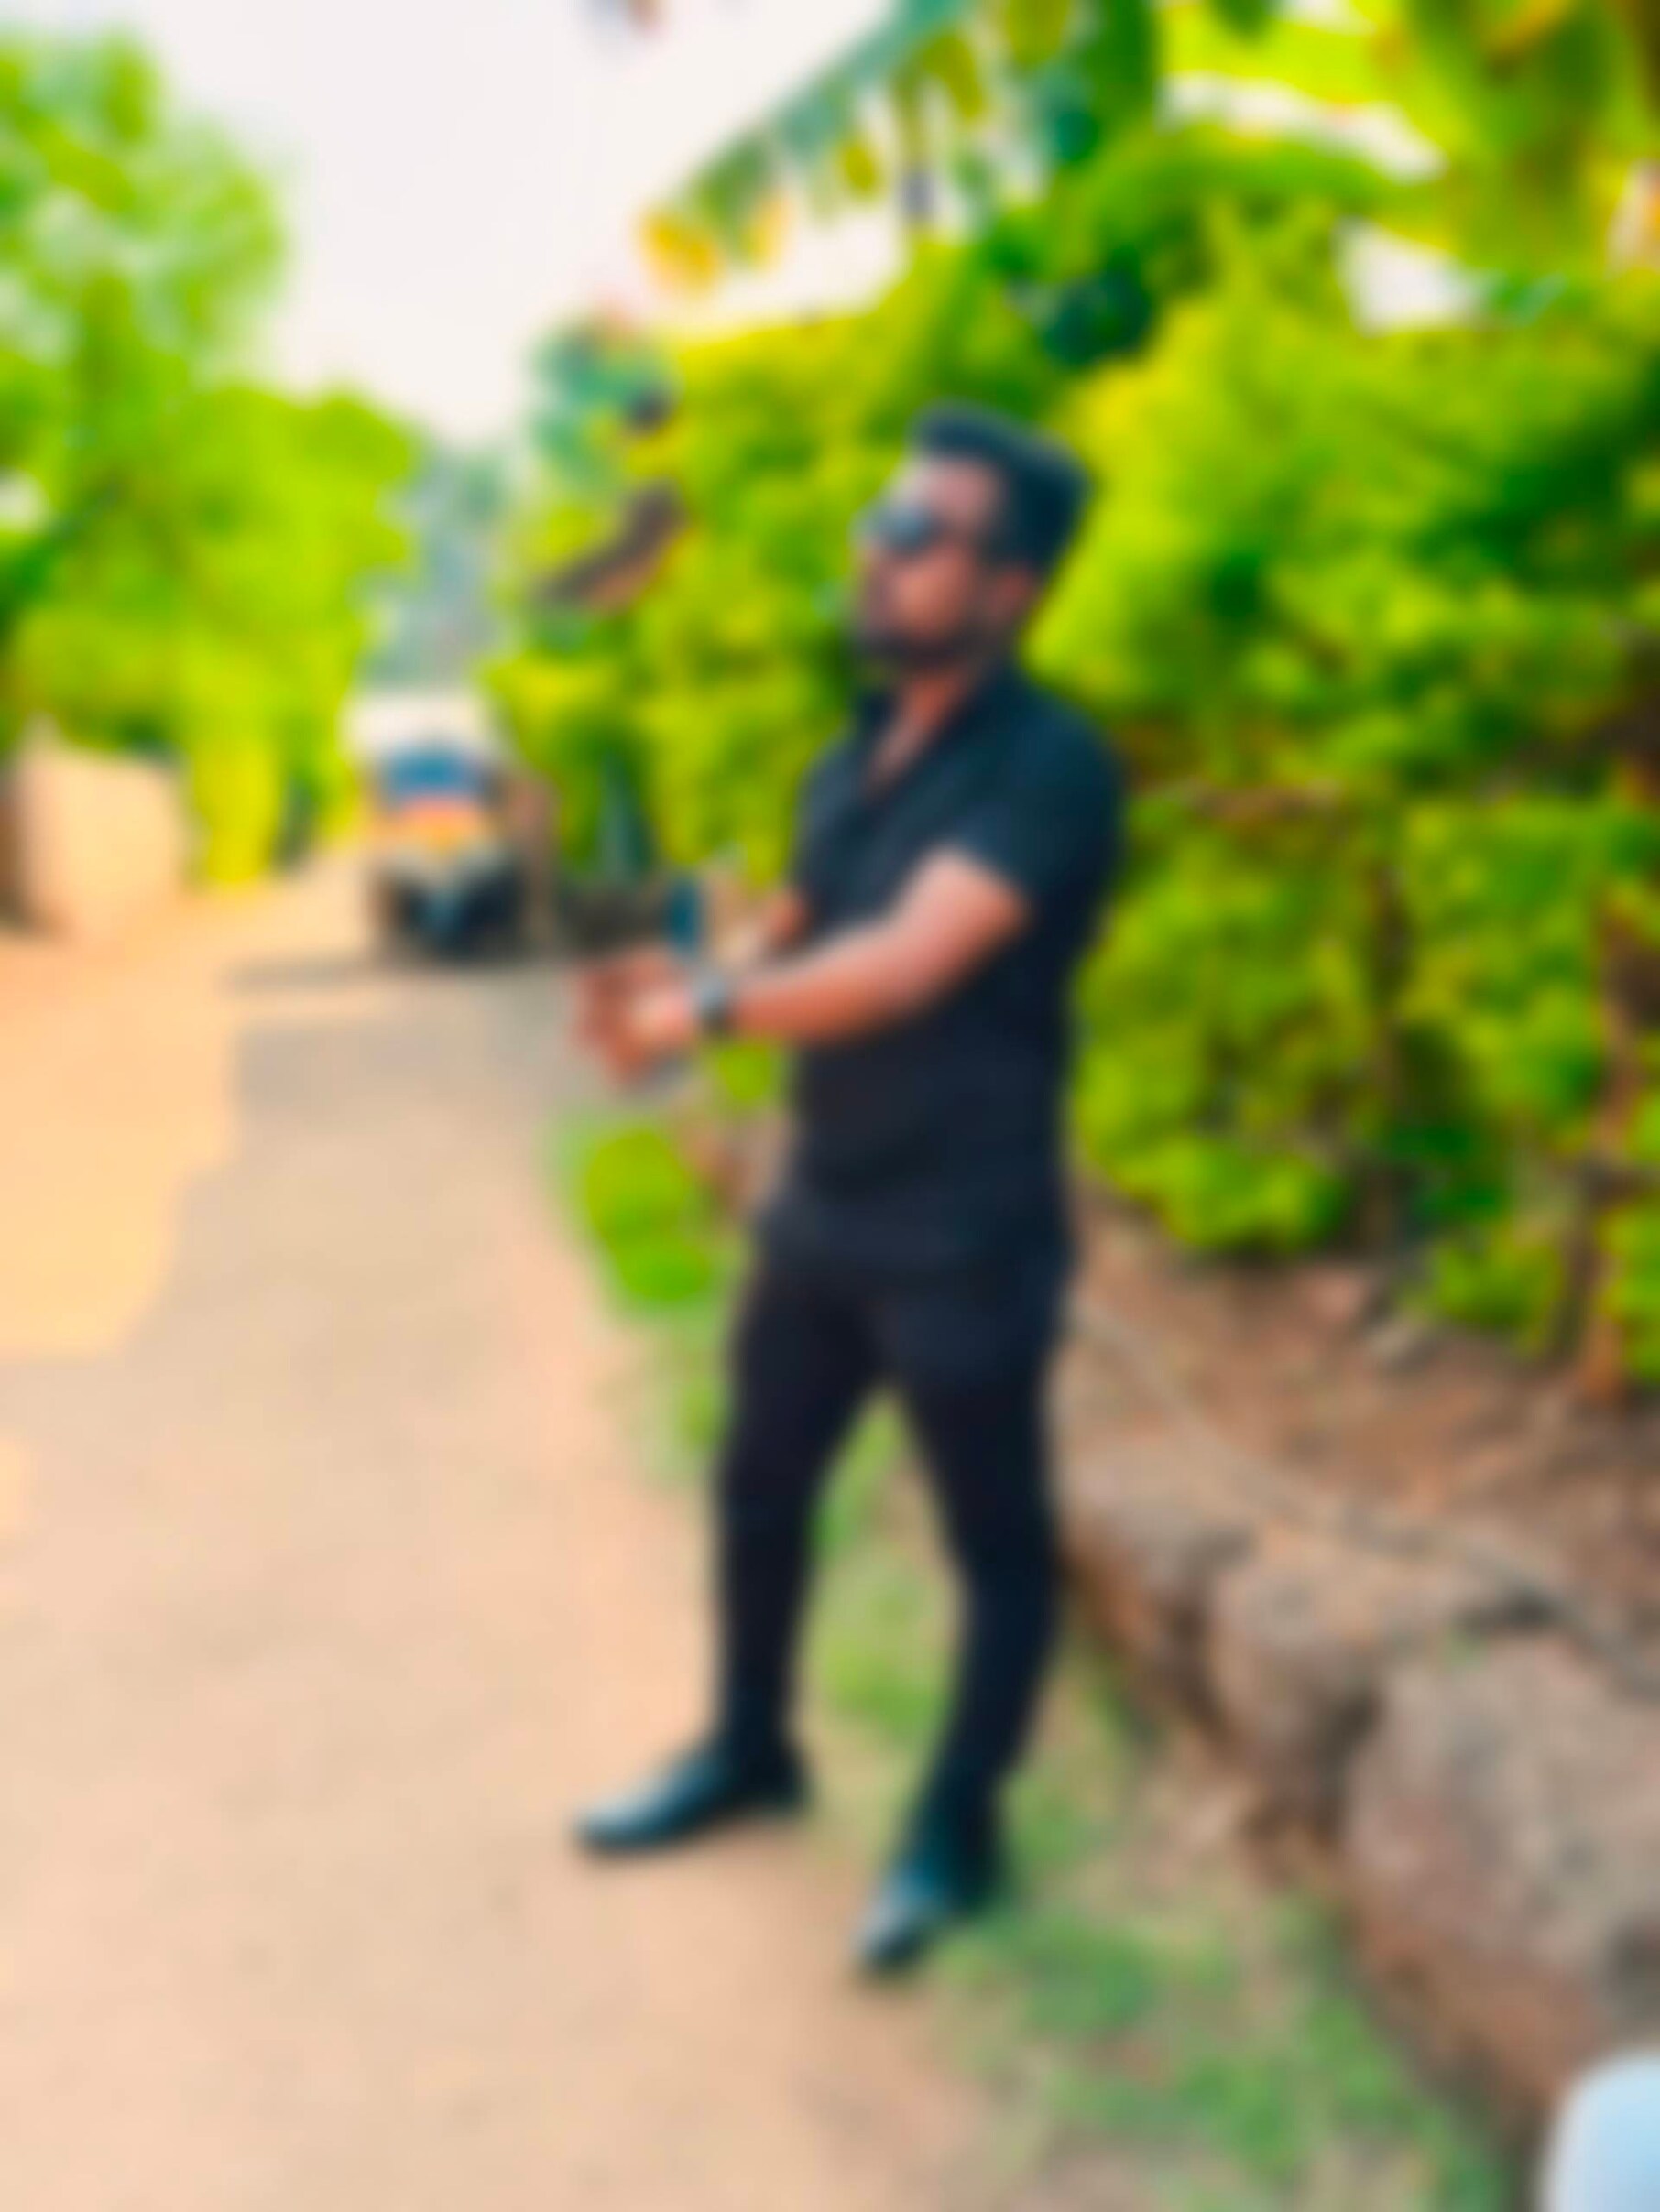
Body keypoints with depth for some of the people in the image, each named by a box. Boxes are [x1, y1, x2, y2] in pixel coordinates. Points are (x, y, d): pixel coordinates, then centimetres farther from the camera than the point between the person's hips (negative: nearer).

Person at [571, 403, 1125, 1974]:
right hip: (821, 1208, 8)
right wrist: (676, 974, -9)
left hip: (967, 1237, -8)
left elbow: (912, 960, -27)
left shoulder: (1052, 766, -17)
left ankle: (955, 1837, 29)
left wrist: (707, 1013, -27)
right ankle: (748, 1753, 43)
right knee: (758, 1490, 20)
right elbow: (791, 934, 12)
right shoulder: (860, 751, 7)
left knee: (995, 1541, 10)